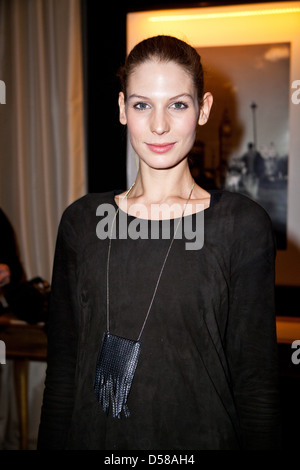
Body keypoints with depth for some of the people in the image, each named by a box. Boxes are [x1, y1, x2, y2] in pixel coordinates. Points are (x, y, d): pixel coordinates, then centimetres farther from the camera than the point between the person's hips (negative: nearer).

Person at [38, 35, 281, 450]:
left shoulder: (242, 224, -11)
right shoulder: (82, 221, -1)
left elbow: (256, 382, -9)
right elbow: (62, 368, 3)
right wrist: (51, 442, 1)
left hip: (200, 435, -2)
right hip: (90, 437, 3)